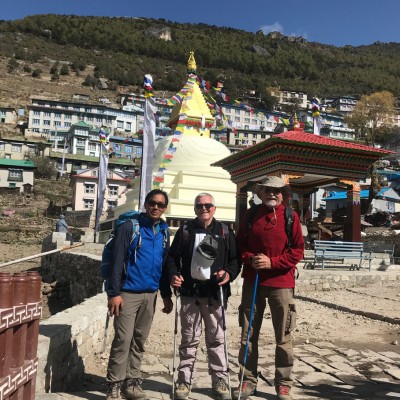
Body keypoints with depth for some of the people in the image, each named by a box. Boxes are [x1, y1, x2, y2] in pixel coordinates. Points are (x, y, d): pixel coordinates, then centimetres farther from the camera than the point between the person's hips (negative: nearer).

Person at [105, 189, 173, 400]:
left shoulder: (164, 232, 11)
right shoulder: (129, 227, -6)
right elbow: (117, 261, -10)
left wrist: (166, 294, 14)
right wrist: (114, 293, -14)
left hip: (150, 294, 5)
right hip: (129, 293, -5)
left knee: (139, 340, 11)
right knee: (123, 339, -4)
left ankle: (131, 381, 23)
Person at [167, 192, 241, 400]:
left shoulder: (225, 232, 7)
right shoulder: (185, 230, 8)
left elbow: (235, 259, 7)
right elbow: (172, 256, 9)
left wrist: (229, 273, -11)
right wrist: (173, 274, -8)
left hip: (215, 293, 0)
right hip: (190, 292, 0)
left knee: (216, 339, 6)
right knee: (189, 339, 8)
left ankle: (220, 380, 19)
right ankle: (184, 380, 19)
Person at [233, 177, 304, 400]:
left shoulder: (291, 216, 0)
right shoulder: (250, 215, 8)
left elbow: (298, 250, -3)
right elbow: (239, 245, 10)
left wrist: (272, 262, -14)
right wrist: (250, 259, -10)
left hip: (281, 283, -2)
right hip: (252, 281, 3)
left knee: (283, 337, 5)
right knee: (248, 335, 8)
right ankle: (248, 381, 22)